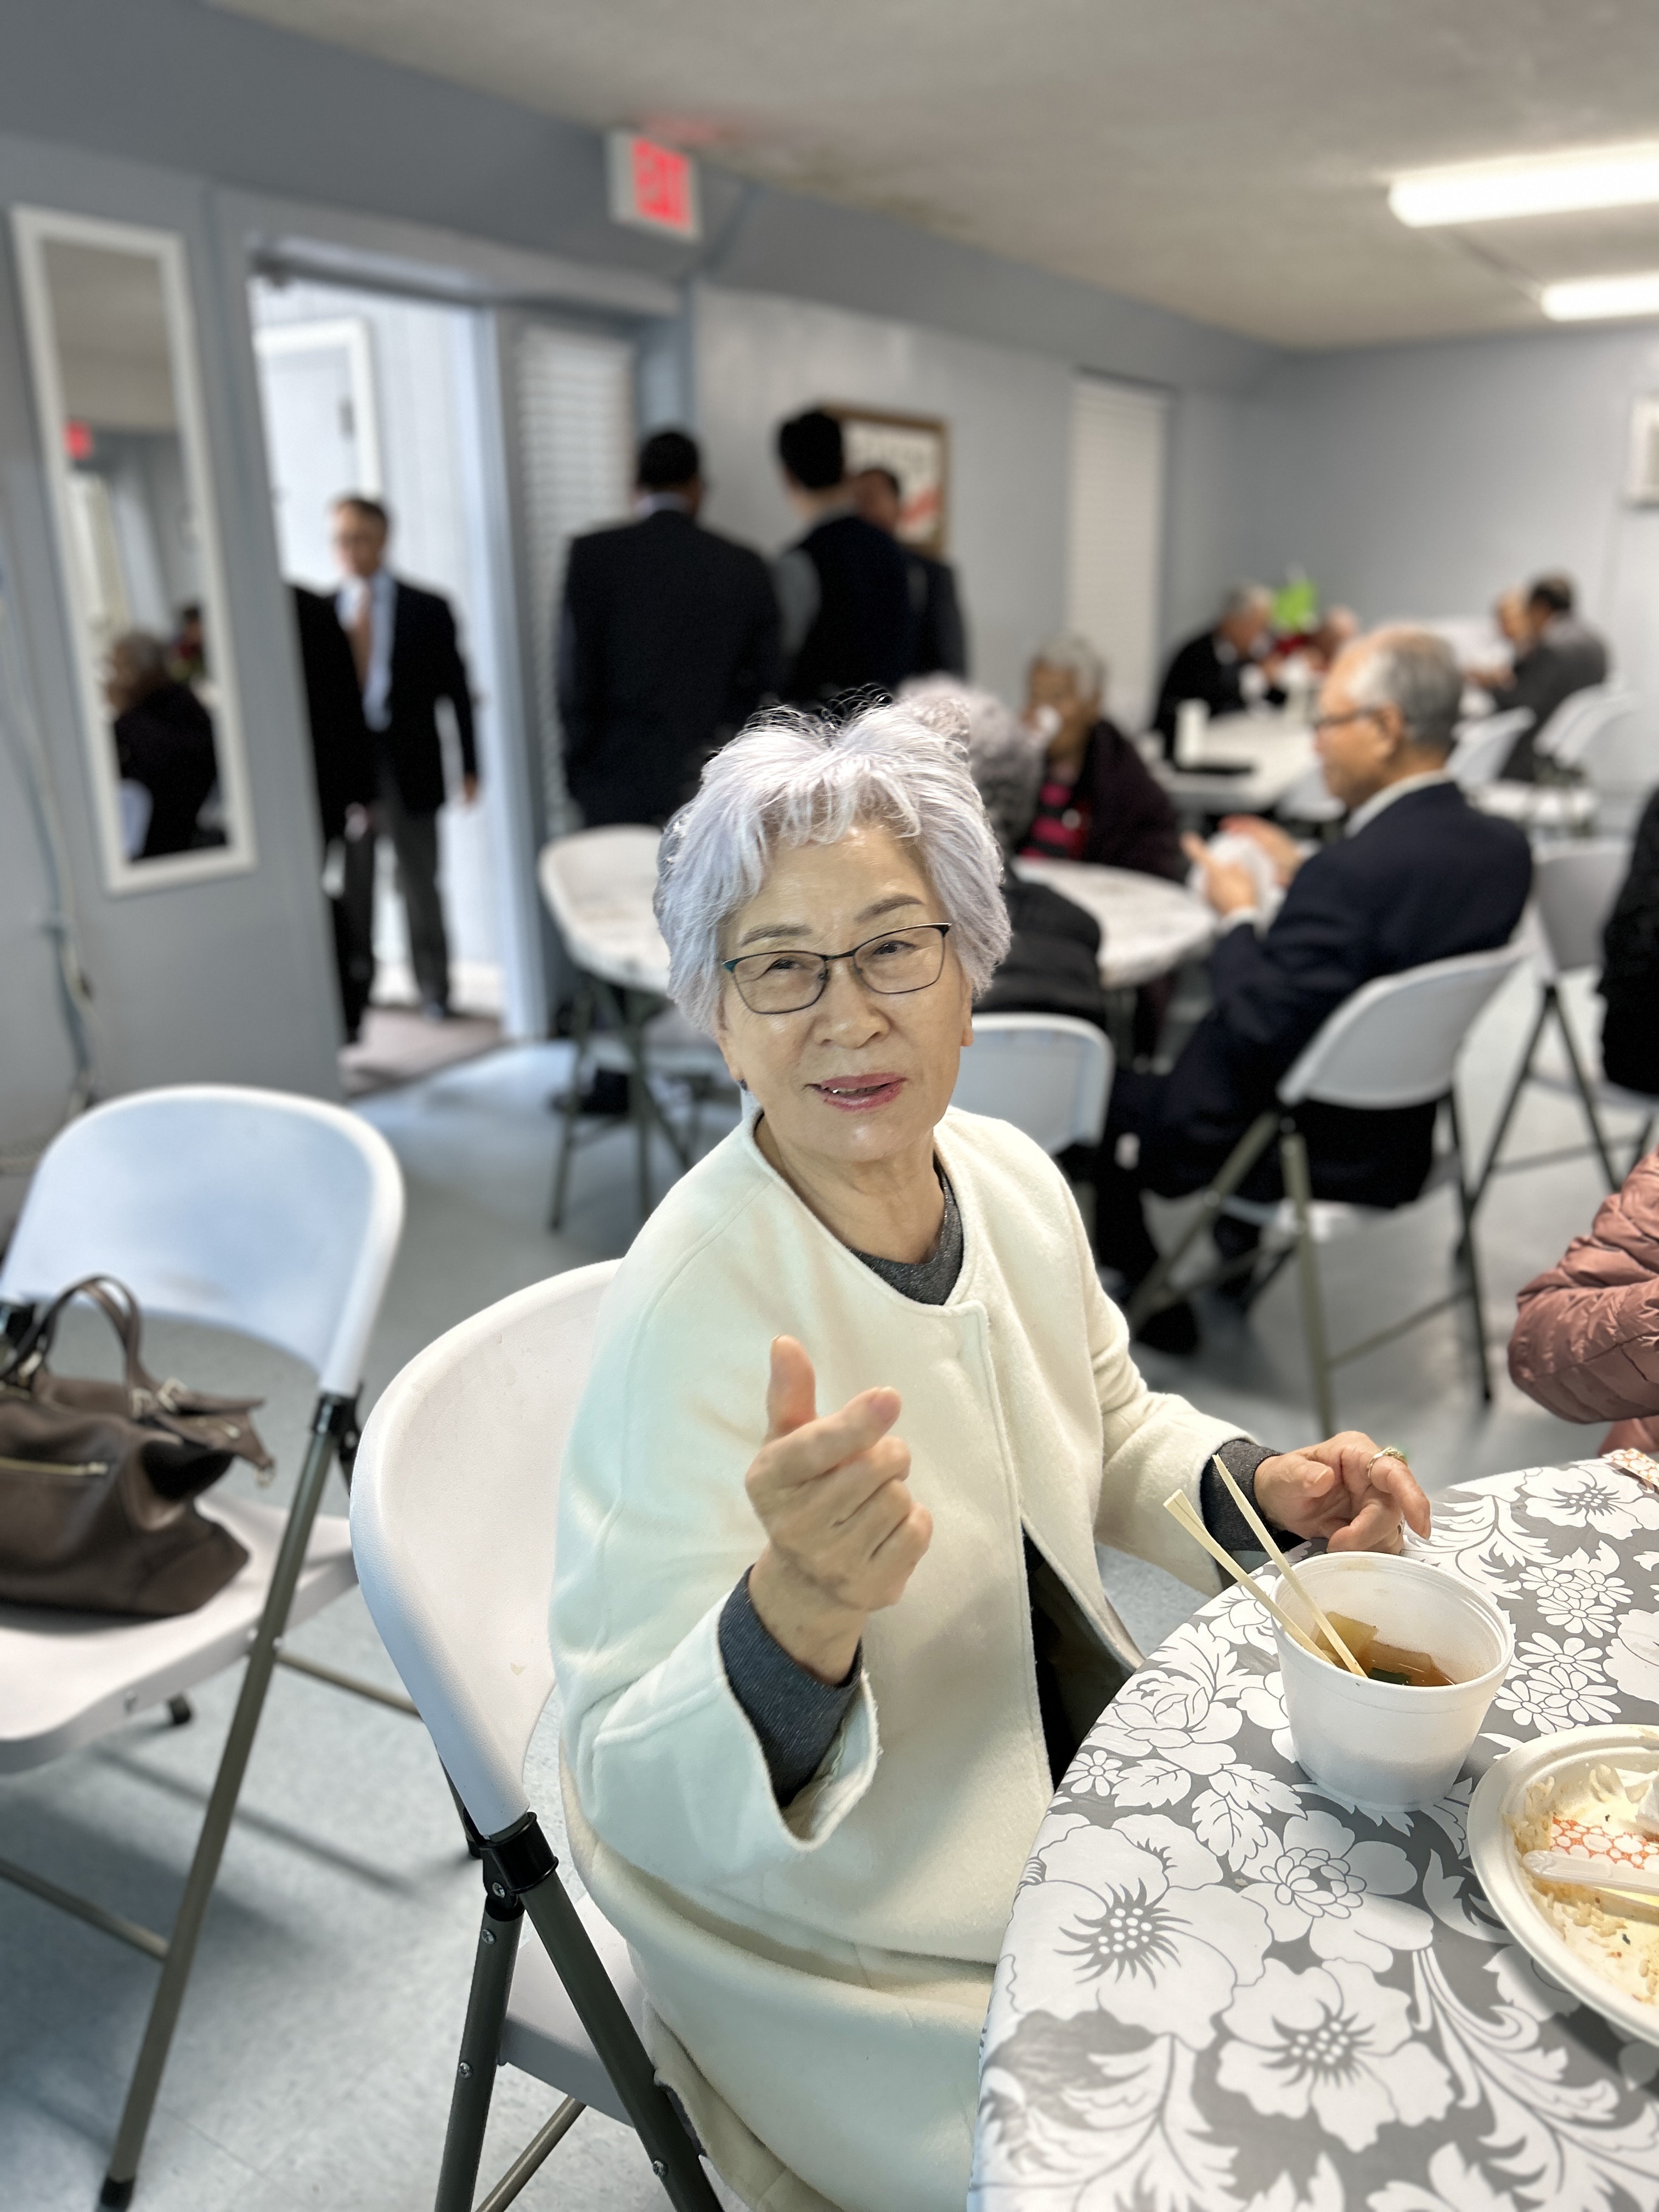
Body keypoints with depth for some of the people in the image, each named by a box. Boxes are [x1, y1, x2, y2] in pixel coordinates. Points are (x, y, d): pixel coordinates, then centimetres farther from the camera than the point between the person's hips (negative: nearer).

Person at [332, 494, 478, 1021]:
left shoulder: (427, 609, 2)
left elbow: (456, 689, 1)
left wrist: (469, 765, -4)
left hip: (407, 766, -2)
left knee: (419, 883, 3)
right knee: (352, 884, 9)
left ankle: (433, 989, 15)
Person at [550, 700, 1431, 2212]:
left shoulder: (1013, 1180, -10)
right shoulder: (694, 1302, -31)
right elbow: (640, 1796, -28)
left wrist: (1259, 1487, -10)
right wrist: (800, 1611, -48)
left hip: (1069, 1774, 6)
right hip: (865, 1934, -6)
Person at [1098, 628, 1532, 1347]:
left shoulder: (1352, 870, -32)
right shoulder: (1502, 848, -5)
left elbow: (1257, 1027, -28)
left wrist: (1237, 916, -12)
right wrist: (1304, 875, 6)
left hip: (1306, 1154, -9)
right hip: (1403, 1132, 9)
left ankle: (1153, 1304, 25)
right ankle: (1237, 1256, 38)